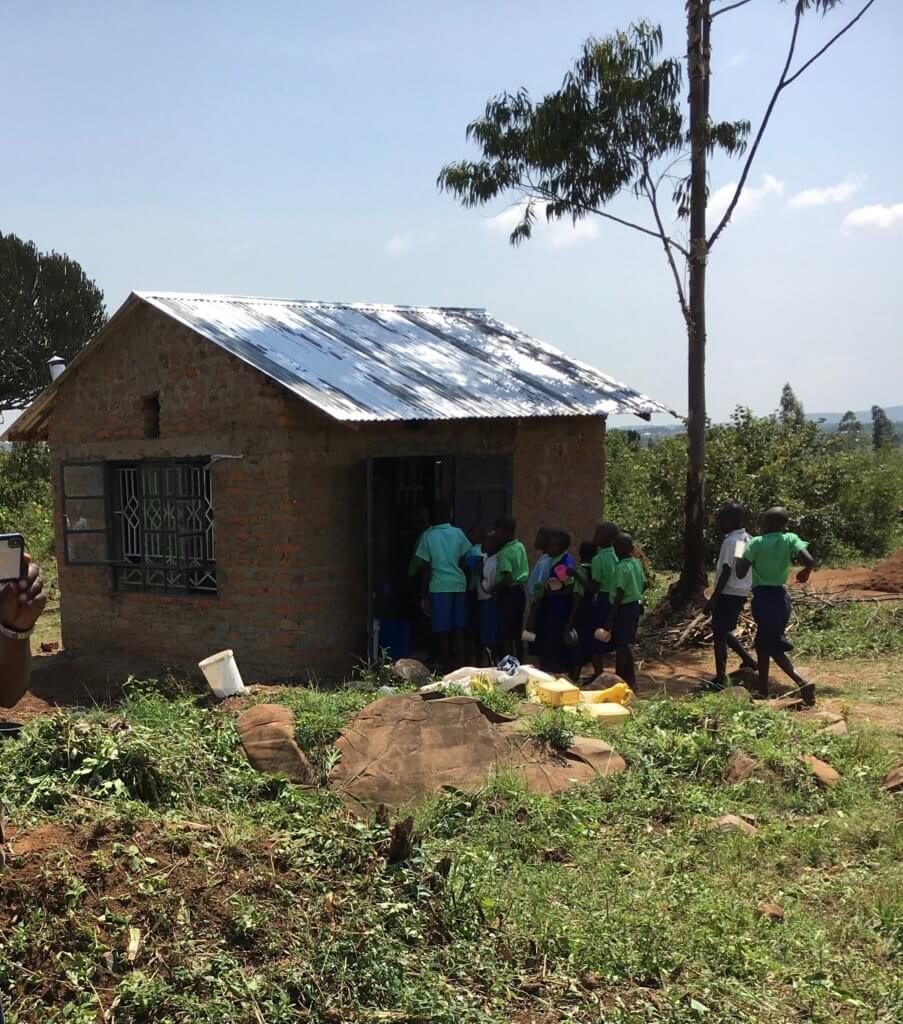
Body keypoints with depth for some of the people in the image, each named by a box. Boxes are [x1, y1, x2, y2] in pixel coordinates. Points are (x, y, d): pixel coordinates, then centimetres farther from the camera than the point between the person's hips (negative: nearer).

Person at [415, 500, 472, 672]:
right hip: (459, 585, 2)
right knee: (459, 629, 9)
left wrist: (424, 595, 1)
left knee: (443, 632, 1)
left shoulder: (428, 536, -3)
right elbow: (463, 563, 3)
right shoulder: (458, 533, 3)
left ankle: (447, 668, 2)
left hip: (439, 587, -2)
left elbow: (426, 568, -3)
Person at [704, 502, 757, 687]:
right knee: (723, 631, 21)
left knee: (719, 634, -2)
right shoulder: (747, 539, 10)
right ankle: (748, 661, 21)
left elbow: (726, 572, -20)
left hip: (728, 593, -9)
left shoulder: (731, 541, -17)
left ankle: (720, 679, 2)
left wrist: (713, 599, -18)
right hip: (740, 593, 9)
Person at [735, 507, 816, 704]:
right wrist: (805, 572, 6)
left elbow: (741, 573, -12)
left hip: (763, 597, -5)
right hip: (781, 597, 5)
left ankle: (802, 682, -14)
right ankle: (763, 691, 21)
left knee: (774, 647, 1)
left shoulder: (757, 543, -11)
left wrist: (739, 559, 6)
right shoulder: (790, 539, -2)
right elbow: (810, 561, -15)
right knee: (763, 644, 17)